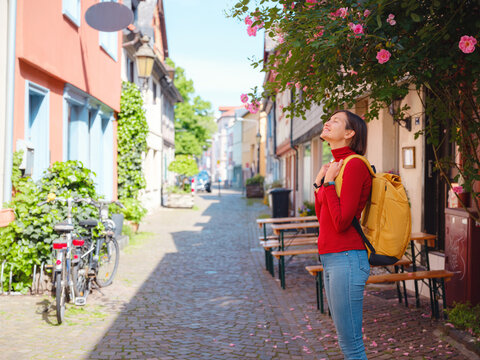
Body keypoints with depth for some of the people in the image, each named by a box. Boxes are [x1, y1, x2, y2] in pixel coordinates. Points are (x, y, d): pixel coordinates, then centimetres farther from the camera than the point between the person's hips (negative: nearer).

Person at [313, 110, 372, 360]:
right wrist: (319, 183, 9)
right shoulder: (337, 164, 14)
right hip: (330, 259, 10)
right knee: (346, 339, 18)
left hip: (346, 258, -10)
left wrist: (329, 182, -14)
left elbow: (341, 222, -20)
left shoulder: (354, 164, -13)